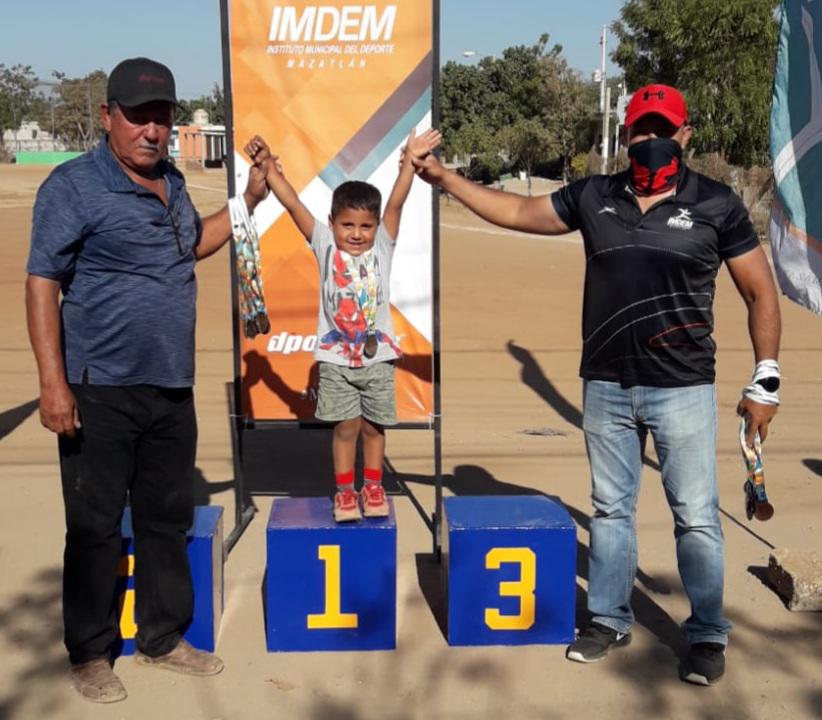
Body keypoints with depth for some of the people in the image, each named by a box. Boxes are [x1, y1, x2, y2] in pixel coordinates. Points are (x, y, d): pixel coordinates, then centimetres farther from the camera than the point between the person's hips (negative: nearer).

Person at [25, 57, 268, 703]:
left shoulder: (172, 182, 11)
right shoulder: (74, 185, -10)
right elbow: (42, 283, -13)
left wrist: (250, 200, 17)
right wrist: (53, 381, -19)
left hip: (172, 389, 7)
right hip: (101, 391, -7)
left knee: (168, 519, 16)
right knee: (95, 527, 6)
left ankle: (164, 639, 32)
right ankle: (90, 655, 23)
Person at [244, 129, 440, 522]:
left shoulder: (382, 246, 1)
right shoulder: (326, 246, -1)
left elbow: (396, 203, -9)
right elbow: (293, 205, -7)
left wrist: (410, 160, -17)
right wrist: (268, 167, -13)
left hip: (377, 357, 1)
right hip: (336, 359, -1)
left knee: (374, 426, 11)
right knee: (345, 426, 4)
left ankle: (373, 486, 28)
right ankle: (344, 491, 19)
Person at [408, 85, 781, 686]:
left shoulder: (717, 204, -3)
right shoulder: (594, 197, 5)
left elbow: (760, 293, 0)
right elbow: (518, 212, 12)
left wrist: (766, 379, -4)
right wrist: (445, 178, 7)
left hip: (683, 389, -3)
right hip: (606, 387, 3)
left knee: (696, 517, 4)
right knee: (611, 508, 14)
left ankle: (708, 634, 21)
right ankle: (610, 620, 29)